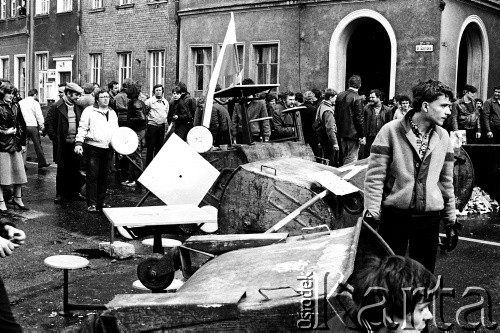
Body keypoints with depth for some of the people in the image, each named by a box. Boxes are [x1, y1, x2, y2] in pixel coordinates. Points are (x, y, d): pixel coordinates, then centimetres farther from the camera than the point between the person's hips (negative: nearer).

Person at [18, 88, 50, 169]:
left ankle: (22, 163, 7)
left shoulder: (20, 102, 8)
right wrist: (42, 126, 2)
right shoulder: (35, 103, -7)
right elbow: (39, 116, -8)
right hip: (32, 125, -4)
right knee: (37, 145, 6)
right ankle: (42, 163, 13)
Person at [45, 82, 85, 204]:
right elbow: (48, 124, -6)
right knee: (62, 170, 4)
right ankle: (60, 194, 14)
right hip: (62, 144, -4)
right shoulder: (56, 107, -6)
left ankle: (74, 193, 17)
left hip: (75, 143, 4)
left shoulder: (78, 107, 9)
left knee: (75, 169, 7)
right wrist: (55, 138, -10)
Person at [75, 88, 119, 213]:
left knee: (104, 177, 10)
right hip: (93, 147, -5)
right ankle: (92, 204, 0)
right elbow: (82, 128, -4)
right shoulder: (89, 111, 1)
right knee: (92, 176, -4)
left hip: (108, 148, 5)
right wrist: (79, 143, -15)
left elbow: (116, 131, 24)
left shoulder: (112, 113, 18)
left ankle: (101, 202, 19)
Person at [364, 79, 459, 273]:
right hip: (394, 215, -3)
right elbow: (374, 177, -9)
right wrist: (371, 216, -12)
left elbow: (446, 182, 12)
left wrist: (451, 222, 12)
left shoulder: (443, 137, 6)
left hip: (429, 218, 4)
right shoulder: (391, 131, -9)